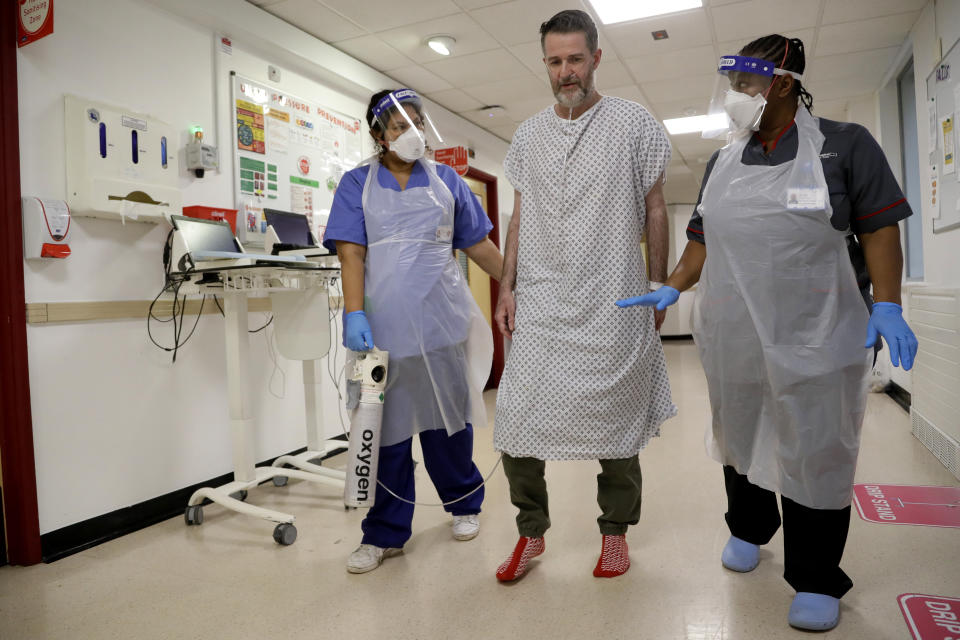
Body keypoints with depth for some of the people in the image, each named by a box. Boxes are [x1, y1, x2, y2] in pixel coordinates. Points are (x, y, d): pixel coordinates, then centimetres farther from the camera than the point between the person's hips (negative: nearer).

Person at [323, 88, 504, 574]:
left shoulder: (445, 181, 12)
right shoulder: (357, 184, 8)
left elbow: (479, 245, 14)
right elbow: (351, 252, -4)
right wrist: (354, 314, -16)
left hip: (441, 320, 1)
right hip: (384, 324, -1)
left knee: (447, 417, 11)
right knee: (386, 426, 6)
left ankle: (464, 504, 34)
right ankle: (385, 533, 19)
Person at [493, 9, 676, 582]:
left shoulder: (635, 124, 3)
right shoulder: (528, 135, 13)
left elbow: (655, 212, 4)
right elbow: (520, 218, 13)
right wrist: (507, 287, 5)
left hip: (612, 305, -2)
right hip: (539, 303, 3)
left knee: (614, 423, 5)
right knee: (517, 422, -1)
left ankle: (616, 531, 26)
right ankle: (531, 531, 19)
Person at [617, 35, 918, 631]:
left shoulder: (844, 145, 0)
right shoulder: (722, 162, 10)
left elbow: (879, 228, -2)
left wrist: (887, 305, -12)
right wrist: (670, 289, 1)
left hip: (815, 338, -3)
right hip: (731, 337, 4)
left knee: (814, 453, 3)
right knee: (739, 438, 16)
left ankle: (816, 580, 21)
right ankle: (749, 529, 41)